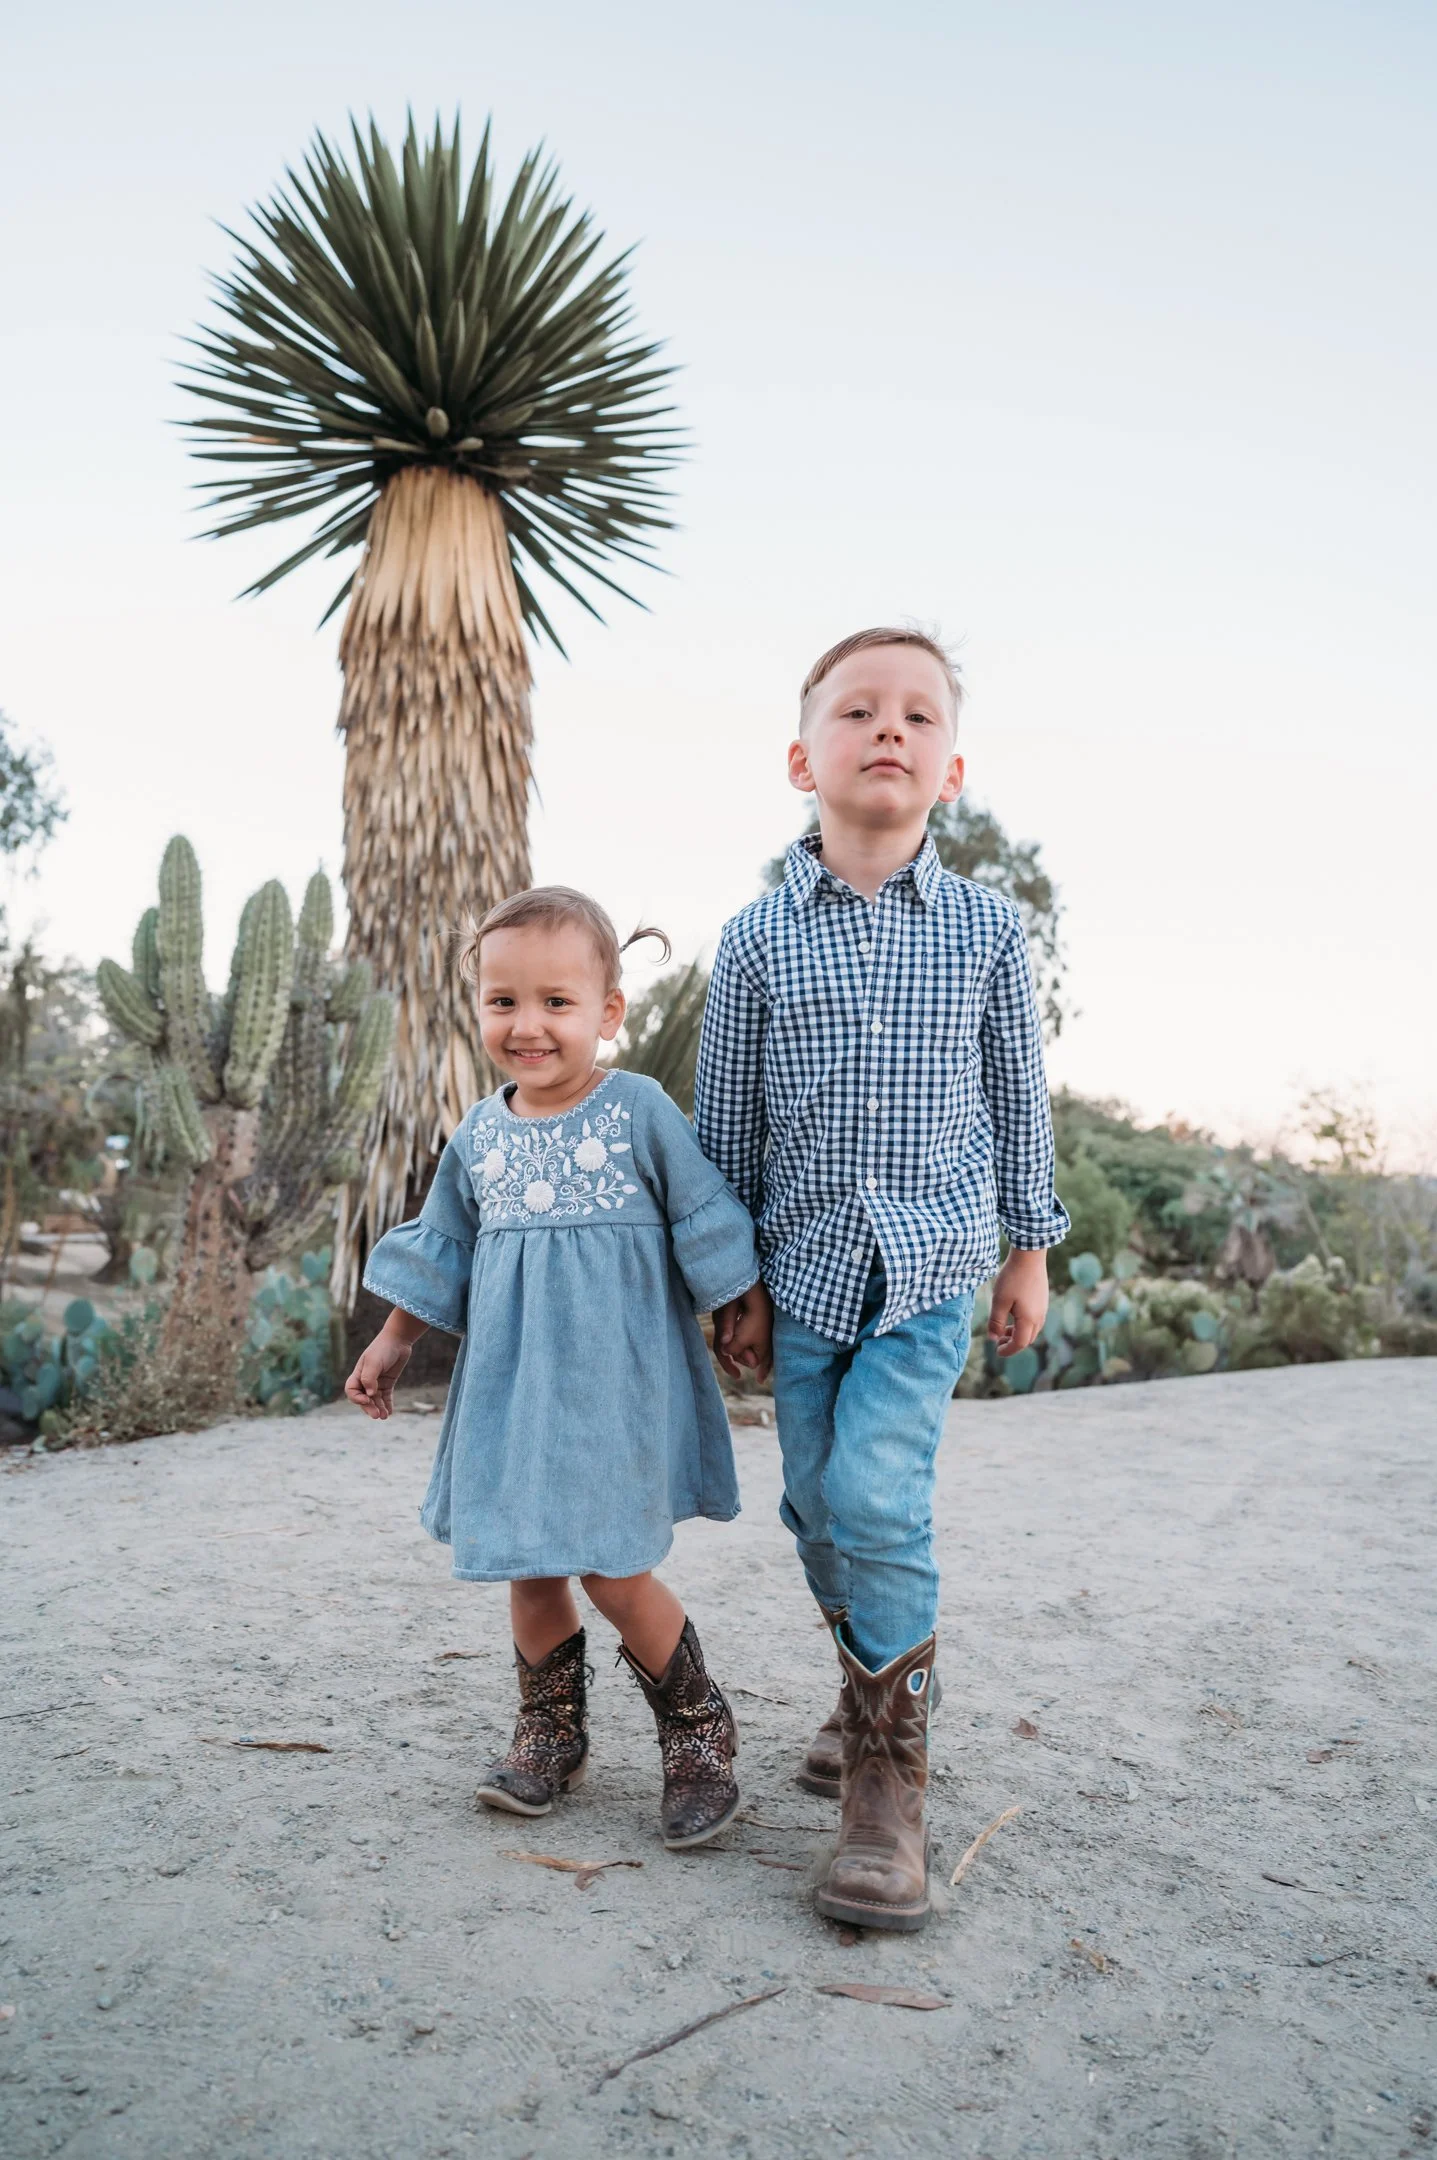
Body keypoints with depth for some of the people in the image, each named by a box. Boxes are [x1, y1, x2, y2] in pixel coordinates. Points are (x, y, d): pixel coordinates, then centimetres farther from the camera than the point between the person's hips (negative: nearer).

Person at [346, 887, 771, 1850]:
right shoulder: (478, 1137, 5)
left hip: (617, 1388, -5)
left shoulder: (639, 1109, -8)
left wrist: (748, 1315, 0)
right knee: (528, 1563, 12)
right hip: (510, 1390, 5)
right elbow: (442, 1249, 16)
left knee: (613, 1570, -5)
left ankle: (700, 1731, 18)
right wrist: (394, 1342, 19)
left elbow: (711, 1220, -2)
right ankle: (551, 1734, 31)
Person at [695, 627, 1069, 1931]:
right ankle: (876, 1684, 38)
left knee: (878, 1496, -13)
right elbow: (728, 1116, 5)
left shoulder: (986, 927, -1)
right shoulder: (758, 938, -1)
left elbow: (1019, 1097, 7)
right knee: (817, 1507, 11)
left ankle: (890, 1778, 5)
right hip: (806, 1265, 2)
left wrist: (1029, 1250, 8)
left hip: (935, 1260, -2)